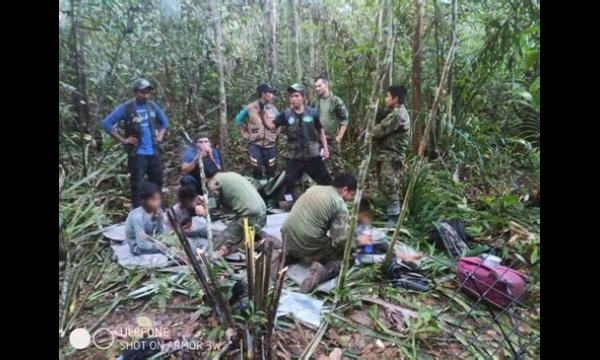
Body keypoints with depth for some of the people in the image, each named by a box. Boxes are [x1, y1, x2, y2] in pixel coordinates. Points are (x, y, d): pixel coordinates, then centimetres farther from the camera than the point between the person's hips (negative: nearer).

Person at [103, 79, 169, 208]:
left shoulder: (152, 106, 5)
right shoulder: (125, 108, -9)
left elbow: (164, 122, 20)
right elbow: (106, 124, -8)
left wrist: (160, 137, 8)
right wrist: (123, 140, -10)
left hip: (154, 152, 5)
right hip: (137, 153, -5)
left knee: (157, 182, 13)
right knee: (137, 184, 0)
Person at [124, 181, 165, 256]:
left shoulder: (158, 211, -12)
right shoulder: (138, 216, -30)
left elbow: (162, 233, -5)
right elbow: (142, 244, -31)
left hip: (151, 241, 7)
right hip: (138, 247, -7)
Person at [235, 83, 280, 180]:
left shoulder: (273, 109, 1)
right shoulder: (250, 108, -7)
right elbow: (238, 120, 6)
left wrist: (276, 134, 9)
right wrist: (246, 134, 2)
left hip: (270, 145, 3)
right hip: (255, 144, -2)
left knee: (270, 171, 9)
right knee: (257, 170, -3)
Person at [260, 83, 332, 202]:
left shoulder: (312, 112, -2)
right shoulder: (286, 115, -2)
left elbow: (320, 131, 9)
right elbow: (270, 125, -11)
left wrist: (325, 148, 5)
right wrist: (262, 114, -28)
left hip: (313, 156, 1)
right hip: (294, 158, 0)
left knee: (326, 182, 11)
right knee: (287, 185, 2)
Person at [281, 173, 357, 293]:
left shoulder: (314, 188, 13)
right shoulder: (340, 205, -7)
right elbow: (340, 240, -12)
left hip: (287, 238, 7)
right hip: (308, 246, -7)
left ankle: (286, 256, 12)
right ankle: (322, 272, -13)